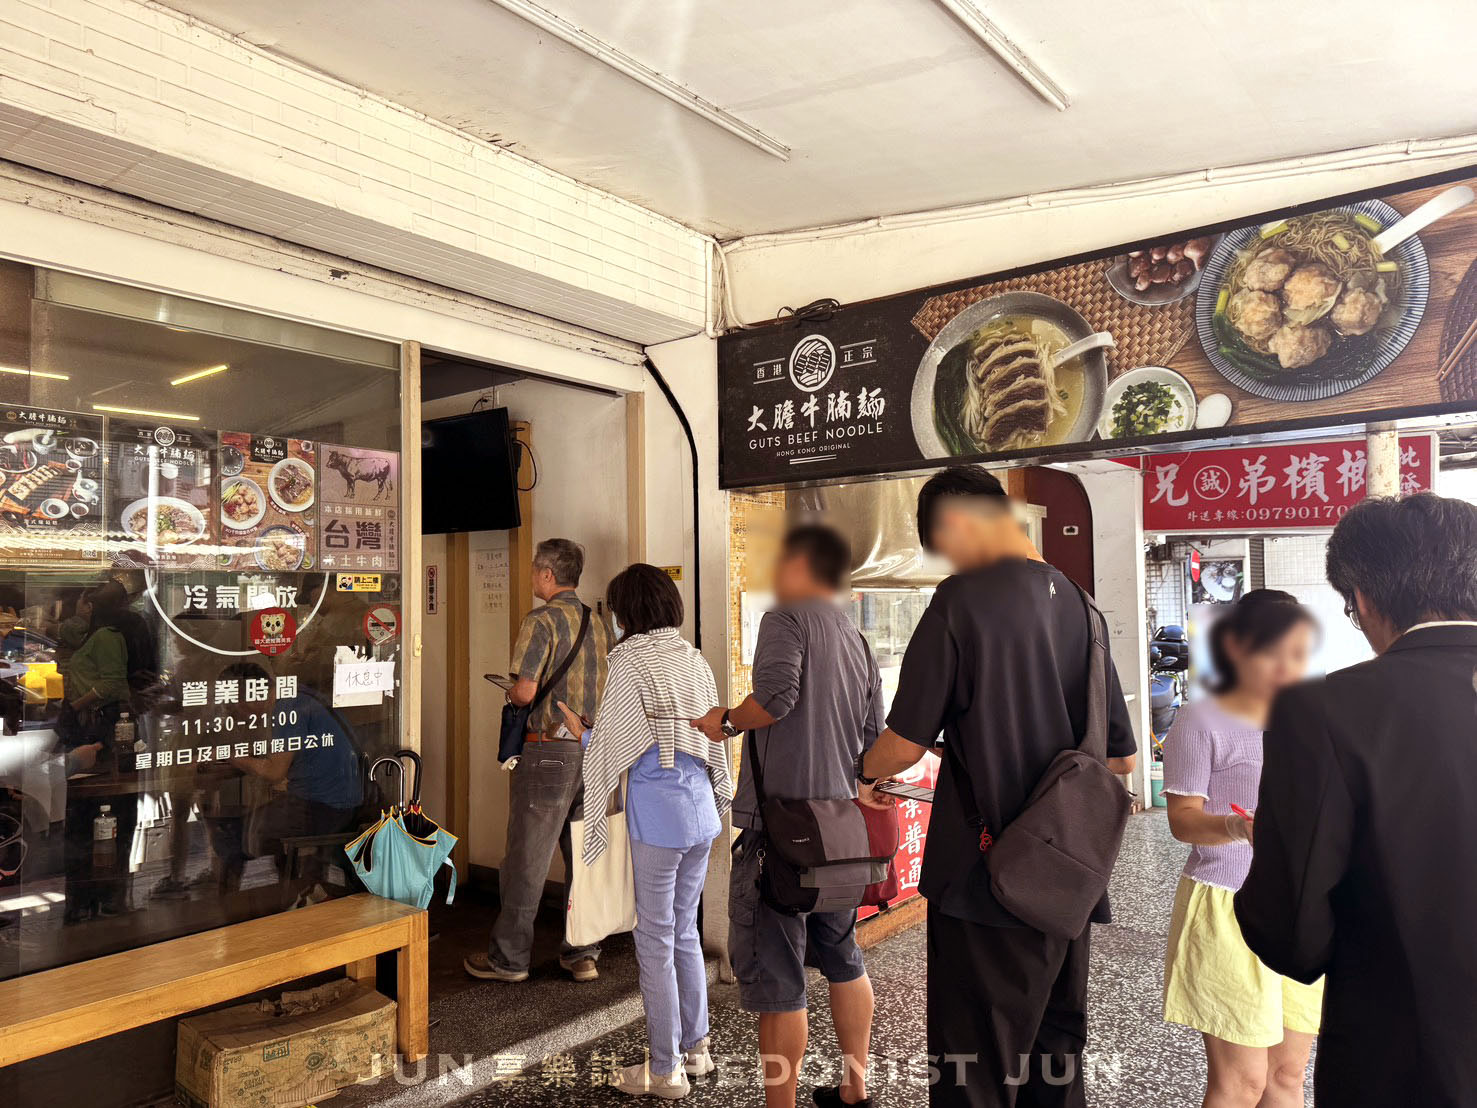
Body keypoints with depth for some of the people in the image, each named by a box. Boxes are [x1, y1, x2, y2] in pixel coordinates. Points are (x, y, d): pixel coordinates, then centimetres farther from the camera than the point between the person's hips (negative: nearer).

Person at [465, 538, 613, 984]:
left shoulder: (541, 621, -11)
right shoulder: (598, 623, 9)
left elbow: (525, 691, -18)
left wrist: (510, 693, 3)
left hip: (549, 750, -6)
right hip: (594, 748, 7)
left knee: (526, 858, 4)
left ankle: (509, 958, 15)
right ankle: (583, 953, 20)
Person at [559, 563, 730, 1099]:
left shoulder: (630, 660, -12)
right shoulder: (695, 659, 8)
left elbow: (613, 746, -10)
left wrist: (581, 730, 9)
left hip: (657, 812, -7)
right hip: (701, 809, 7)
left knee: (656, 940, 5)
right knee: (685, 931, 19)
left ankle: (665, 1069, 15)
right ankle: (694, 1046, 30)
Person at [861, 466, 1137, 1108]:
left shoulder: (963, 598, -15)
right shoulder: (1077, 603, 5)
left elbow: (905, 746, -14)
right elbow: (1121, 758, 11)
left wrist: (863, 772, 7)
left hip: (985, 880, -7)